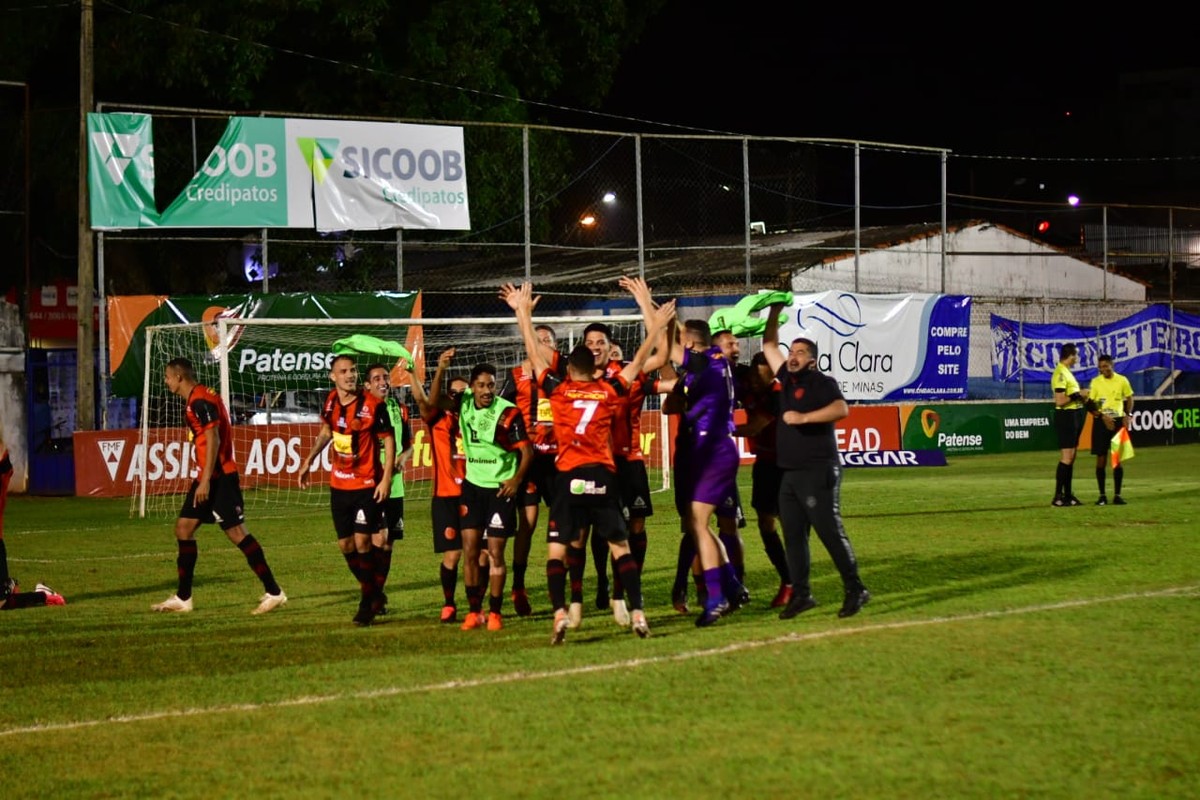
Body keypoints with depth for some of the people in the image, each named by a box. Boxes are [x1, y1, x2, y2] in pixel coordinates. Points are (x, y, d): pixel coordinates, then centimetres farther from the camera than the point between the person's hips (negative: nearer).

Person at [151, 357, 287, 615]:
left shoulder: (200, 401, -15)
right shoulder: (194, 400, 16)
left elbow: (213, 439, -21)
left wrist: (206, 480, -24)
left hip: (219, 477, -11)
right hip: (208, 477, 11)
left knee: (237, 532, -10)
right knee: (184, 528, 10)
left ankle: (273, 592, -6)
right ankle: (182, 598, 14)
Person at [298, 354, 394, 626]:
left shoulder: (373, 405, -16)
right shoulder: (331, 401, 1)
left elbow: (389, 440, -11)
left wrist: (386, 479, -16)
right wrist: (309, 461, 14)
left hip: (368, 485, -6)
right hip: (339, 484, 6)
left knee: (362, 542, -12)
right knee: (345, 544, 9)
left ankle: (368, 603, 2)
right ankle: (374, 594, 28)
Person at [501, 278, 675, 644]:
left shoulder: (557, 390, 4)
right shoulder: (609, 391, 6)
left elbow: (534, 353, 13)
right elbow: (640, 359, 15)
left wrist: (523, 312, 22)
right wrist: (651, 316, 20)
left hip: (570, 477, -1)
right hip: (604, 476, 1)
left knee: (556, 549, 4)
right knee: (620, 547, 6)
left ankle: (560, 614, -13)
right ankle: (637, 613, -3)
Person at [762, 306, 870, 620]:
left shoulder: (821, 382, -6)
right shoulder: (785, 378, 14)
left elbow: (841, 409, -24)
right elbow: (769, 345, 25)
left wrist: (803, 417, -27)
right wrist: (775, 312, 21)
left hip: (818, 472, -8)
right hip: (789, 473, 8)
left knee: (830, 532, -8)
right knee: (793, 535, 7)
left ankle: (855, 590, -3)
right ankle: (801, 594, 12)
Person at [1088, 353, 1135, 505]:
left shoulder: (1122, 380, 1)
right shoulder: (1095, 382, -1)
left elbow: (1129, 398, 13)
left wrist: (1128, 415, -2)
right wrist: (1102, 416, -17)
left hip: (1118, 421, 0)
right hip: (1101, 422, 0)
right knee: (1101, 459, 0)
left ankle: (1117, 495, 6)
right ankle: (1102, 495, 6)